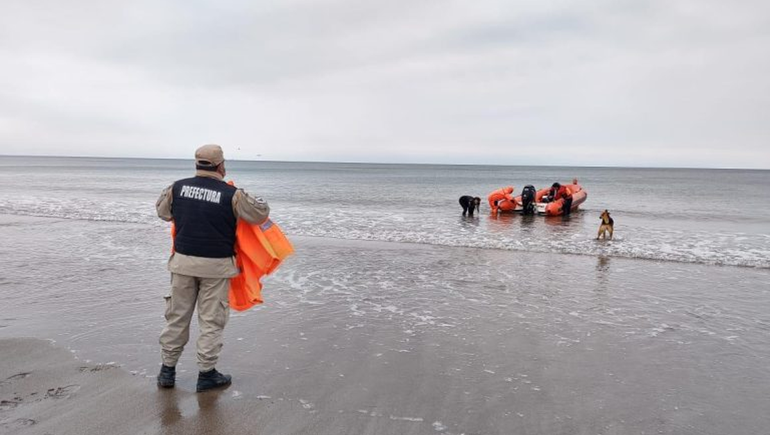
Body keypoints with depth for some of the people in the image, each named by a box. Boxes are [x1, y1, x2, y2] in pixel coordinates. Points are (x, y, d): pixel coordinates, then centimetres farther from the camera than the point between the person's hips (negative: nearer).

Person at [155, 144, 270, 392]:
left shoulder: (177, 188, -1)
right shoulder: (232, 195, -12)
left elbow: (162, 211, 17)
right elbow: (261, 214, -1)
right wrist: (255, 200, 19)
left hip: (183, 261, 4)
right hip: (215, 266, -4)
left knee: (177, 316, 15)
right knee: (211, 320, 6)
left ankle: (167, 371, 24)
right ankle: (206, 374, 14)